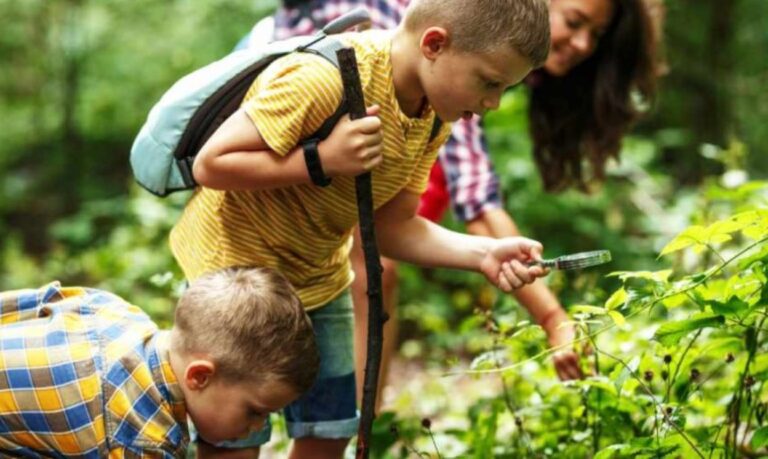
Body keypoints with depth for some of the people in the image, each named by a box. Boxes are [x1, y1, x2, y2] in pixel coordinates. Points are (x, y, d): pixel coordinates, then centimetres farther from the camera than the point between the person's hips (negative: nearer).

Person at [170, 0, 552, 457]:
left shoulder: (433, 118, -7)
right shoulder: (320, 78, -32)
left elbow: (392, 226, -2)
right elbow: (210, 165, -27)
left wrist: (482, 254, -16)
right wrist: (320, 160, -34)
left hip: (319, 281, 7)